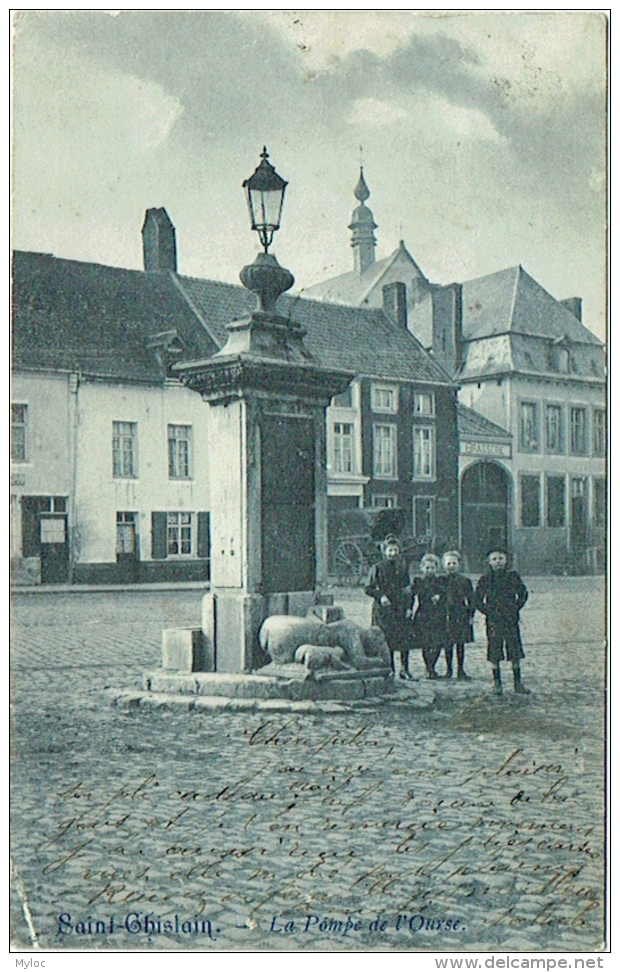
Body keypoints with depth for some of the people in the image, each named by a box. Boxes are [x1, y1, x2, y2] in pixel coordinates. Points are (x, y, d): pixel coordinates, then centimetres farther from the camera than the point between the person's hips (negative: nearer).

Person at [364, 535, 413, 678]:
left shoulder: (402, 568, 12)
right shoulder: (378, 568, 0)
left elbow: (408, 589, 15)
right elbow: (368, 588, -1)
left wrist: (408, 607, 5)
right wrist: (380, 596, -15)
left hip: (401, 608, 4)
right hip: (384, 609, -4)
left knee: (405, 638, -1)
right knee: (387, 640, -4)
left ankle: (404, 669, 8)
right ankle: (389, 669, 5)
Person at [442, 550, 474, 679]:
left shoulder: (465, 581, 3)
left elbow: (471, 599, 7)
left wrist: (471, 614, 1)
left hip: (461, 616, 0)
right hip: (446, 615, 0)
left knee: (461, 643, 4)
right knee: (448, 644, 2)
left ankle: (461, 670, 11)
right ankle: (448, 670, 13)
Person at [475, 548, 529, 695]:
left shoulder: (513, 576, 4)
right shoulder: (485, 579, 2)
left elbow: (523, 594, 9)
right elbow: (477, 600, 4)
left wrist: (515, 609, -1)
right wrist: (489, 612, -6)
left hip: (511, 619, 1)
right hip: (493, 621, -1)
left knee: (515, 652, 2)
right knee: (494, 653, 2)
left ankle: (518, 683, 11)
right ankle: (497, 683, 11)